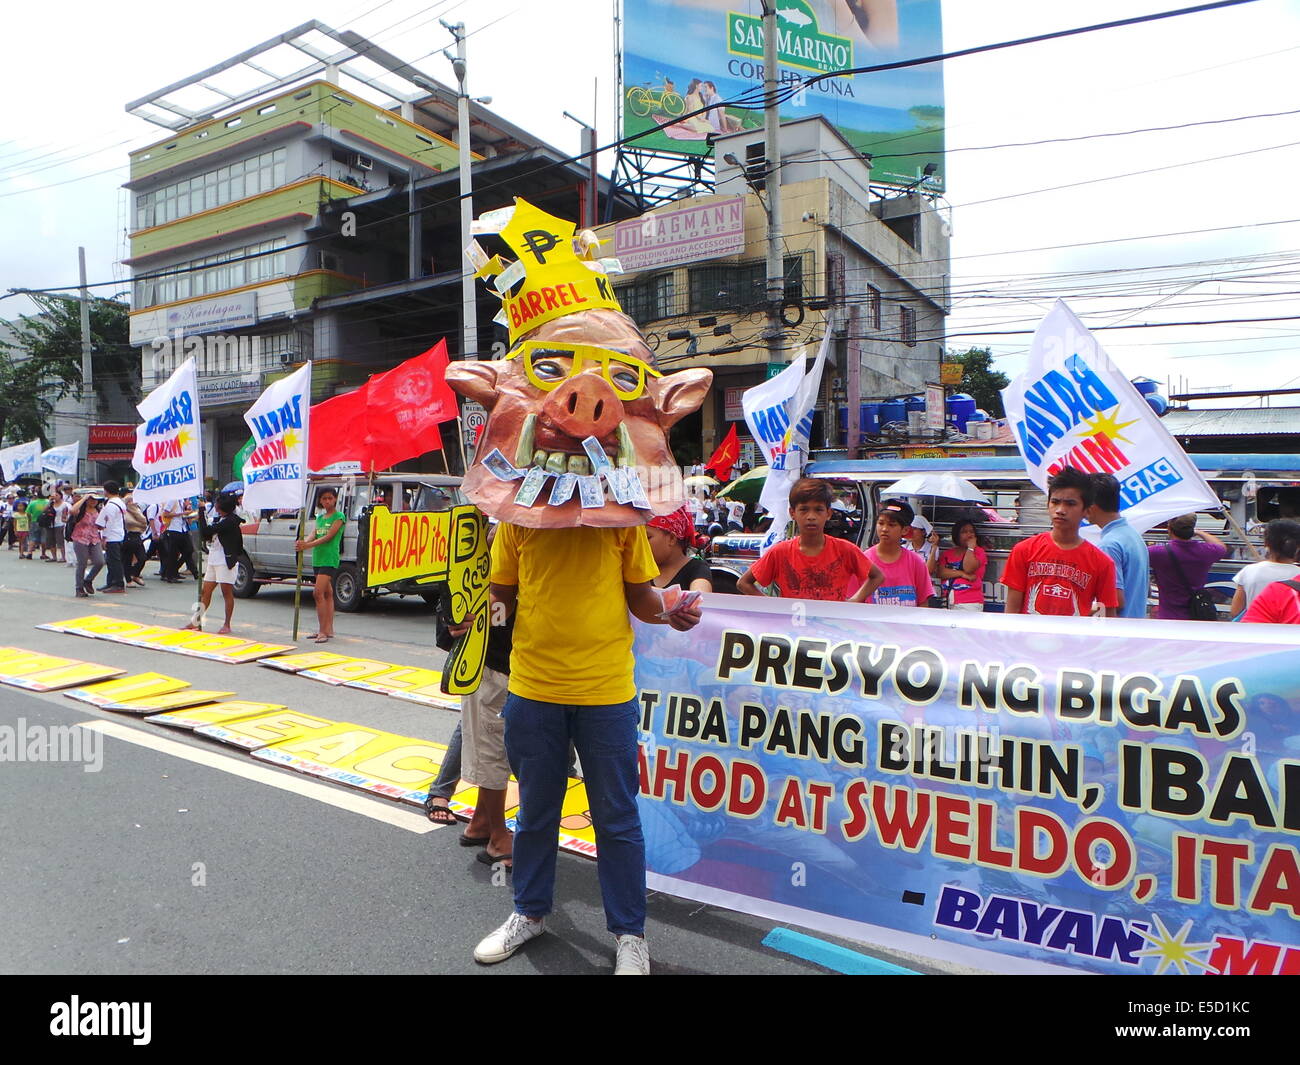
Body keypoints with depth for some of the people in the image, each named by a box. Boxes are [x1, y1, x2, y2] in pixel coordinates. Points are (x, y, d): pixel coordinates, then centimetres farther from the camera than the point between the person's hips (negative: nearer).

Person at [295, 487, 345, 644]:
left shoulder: (338, 517, -4)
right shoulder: (320, 518, 17)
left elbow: (328, 537, -14)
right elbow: (314, 536, 6)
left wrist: (308, 545, -24)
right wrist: (303, 543, -17)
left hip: (330, 559, -7)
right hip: (318, 559, 7)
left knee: (318, 592, -16)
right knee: (327, 593, 12)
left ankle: (323, 631, -14)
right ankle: (328, 629, 16)